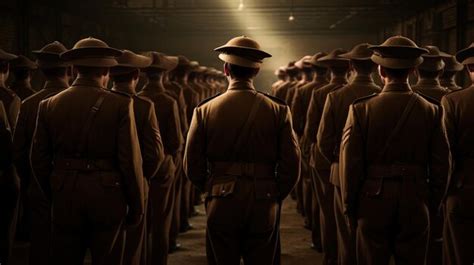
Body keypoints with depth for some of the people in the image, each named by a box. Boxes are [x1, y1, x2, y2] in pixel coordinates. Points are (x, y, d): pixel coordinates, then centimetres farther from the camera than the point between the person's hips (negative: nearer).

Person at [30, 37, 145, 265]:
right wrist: (137, 206, 0)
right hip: (108, 199, -3)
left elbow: (39, 160, 5)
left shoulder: (49, 105, 2)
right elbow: (131, 160, -9)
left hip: (64, 197, 3)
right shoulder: (120, 105, -8)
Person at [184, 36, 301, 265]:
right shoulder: (278, 110, -5)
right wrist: (274, 197, 9)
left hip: (220, 208, 0)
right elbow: (291, 166, -5)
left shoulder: (204, 110, -4)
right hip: (264, 210, 0)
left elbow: (192, 167, 0)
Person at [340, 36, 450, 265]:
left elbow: (350, 163, -6)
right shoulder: (431, 111, -3)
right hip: (415, 205, 1)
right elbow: (441, 166, 0)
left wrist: (349, 206, 4)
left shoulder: (361, 108, -8)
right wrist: (432, 205, 12)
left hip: (373, 203, -1)